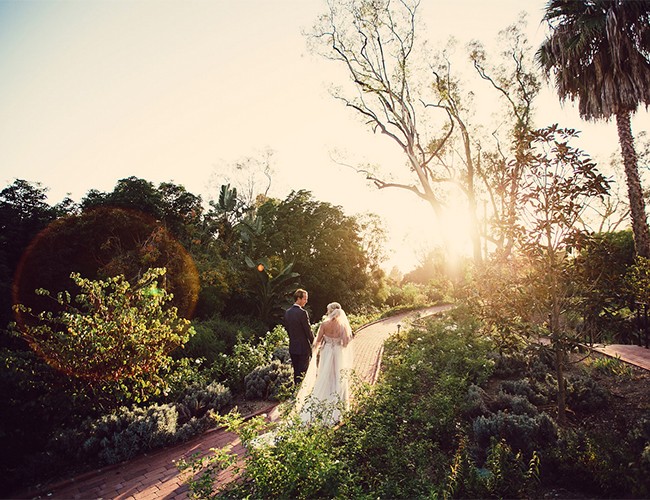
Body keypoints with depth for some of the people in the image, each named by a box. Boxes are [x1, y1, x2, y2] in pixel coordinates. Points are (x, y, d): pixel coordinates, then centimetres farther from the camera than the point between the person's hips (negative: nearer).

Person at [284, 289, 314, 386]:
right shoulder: (302, 313, -19)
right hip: (303, 347, -7)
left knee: (296, 373, 18)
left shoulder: (287, 312, 4)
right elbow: (308, 330, -15)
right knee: (303, 373, 2)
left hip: (292, 347, 7)